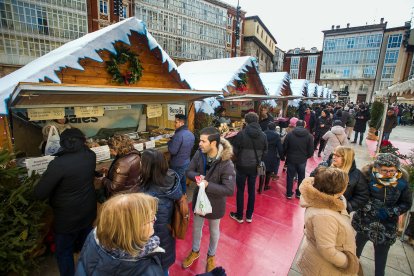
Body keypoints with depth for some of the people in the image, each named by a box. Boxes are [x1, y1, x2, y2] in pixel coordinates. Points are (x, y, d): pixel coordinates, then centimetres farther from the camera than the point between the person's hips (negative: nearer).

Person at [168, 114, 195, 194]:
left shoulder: (179, 135, -25)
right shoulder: (191, 134, 2)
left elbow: (172, 151, -25)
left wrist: (170, 142, -8)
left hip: (177, 164, -8)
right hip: (187, 162, 8)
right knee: (183, 181, 23)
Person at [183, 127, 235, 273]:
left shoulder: (226, 164, -30)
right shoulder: (199, 154, -16)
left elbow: (229, 190, -28)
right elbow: (189, 171, -4)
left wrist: (207, 185, -35)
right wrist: (197, 177, -27)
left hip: (215, 203, -4)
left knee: (214, 231, 23)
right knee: (196, 227, 26)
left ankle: (211, 256, 52)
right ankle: (195, 251, 55)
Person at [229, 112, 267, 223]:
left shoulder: (241, 134, -16)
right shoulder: (263, 135, -4)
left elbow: (235, 150, -10)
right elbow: (265, 152, 3)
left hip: (242, 166, -3)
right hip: (254, 167, 4)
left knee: (240, 191, 10)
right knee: (252, 191, 16)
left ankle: (239, 216, 23)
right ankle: (249, 216, 28)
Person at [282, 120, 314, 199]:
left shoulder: (289, 134, -9)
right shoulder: (309, 136, -5)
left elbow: (284, 147, -5)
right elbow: (311, 150, -4)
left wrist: (284, 155, 12)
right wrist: (306, 156, 14)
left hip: (291, 159, -1)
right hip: (302, 160, 1)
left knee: (290, 176, 11)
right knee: (301, 177, 18)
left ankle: (289, 194, 18)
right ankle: (299, 193, 28)